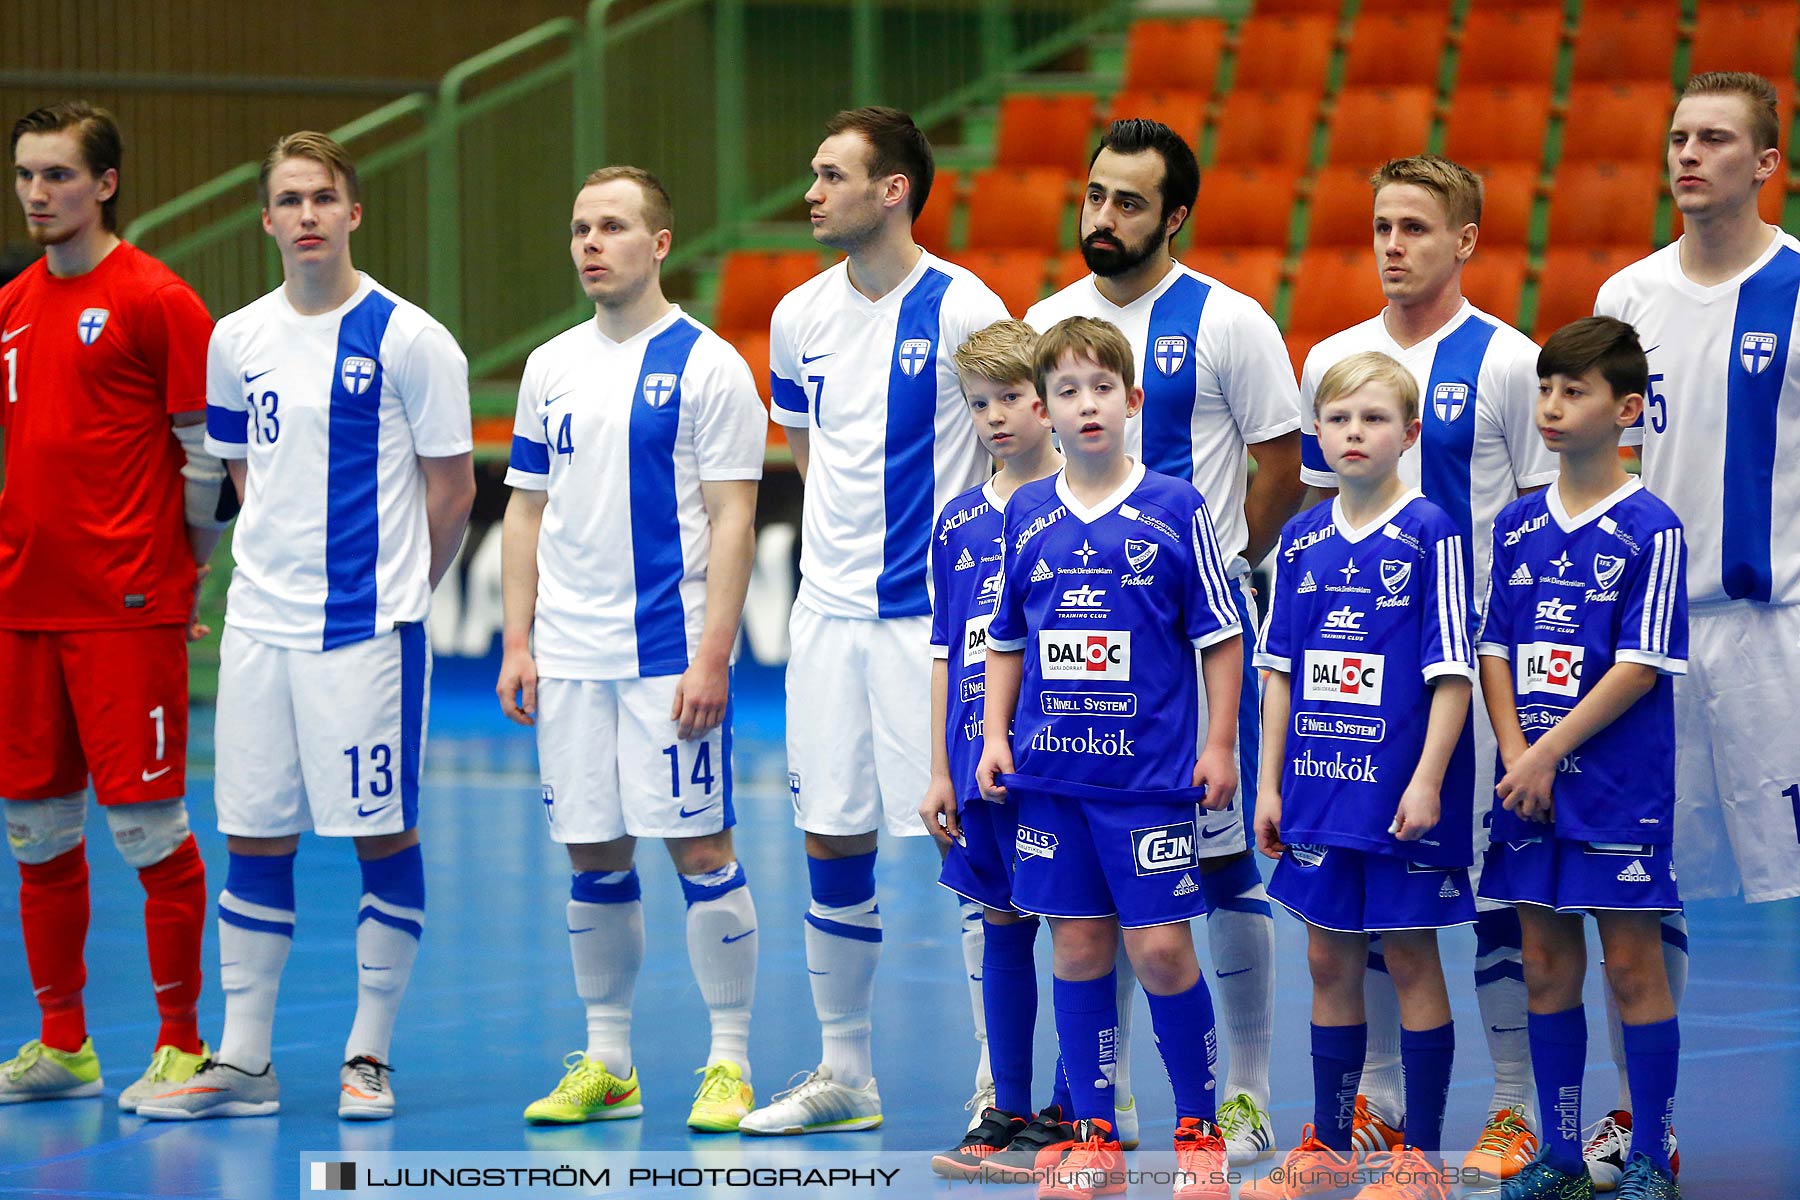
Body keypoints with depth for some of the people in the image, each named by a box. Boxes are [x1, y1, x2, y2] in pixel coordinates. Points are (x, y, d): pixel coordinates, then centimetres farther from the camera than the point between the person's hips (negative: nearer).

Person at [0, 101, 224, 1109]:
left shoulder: (156, 301, -6)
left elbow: (207, 458, -5)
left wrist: (183, 572, -2)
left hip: (126, 609, -7)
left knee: (146, 824, -4)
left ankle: (182, 1043, 4)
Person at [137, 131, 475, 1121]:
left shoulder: (407, 339, -6)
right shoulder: (237, 341, 8)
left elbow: (451, 490, -1)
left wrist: (389, 588, 5)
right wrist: (281, 567, 12)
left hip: (368, 625, -5)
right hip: (260, 621, 5)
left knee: (381, 834, 0)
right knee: (253, 834, 5)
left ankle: (368, 1053, 9)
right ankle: (242, 1061, 10)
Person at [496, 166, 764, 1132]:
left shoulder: (706, 365, -5)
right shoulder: (552, 367, 12)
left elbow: (732, 520, -8)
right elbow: (528, 511, 16)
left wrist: (711, 655, -14)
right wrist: (517, 642, 8)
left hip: (671, 652, -5)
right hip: (570, 655, 5)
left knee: (699, 847, -4)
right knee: (593, 856, 8)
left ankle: (729, 1062, 3)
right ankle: (605, 1064, 16)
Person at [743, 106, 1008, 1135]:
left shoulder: (964, 311, -10)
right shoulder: (800, 316, 7)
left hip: (935, 614, -6)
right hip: (829, 610, 6)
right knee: (832, 840, 8)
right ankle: (845, 1074, 18)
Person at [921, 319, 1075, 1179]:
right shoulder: (959, 522, 11)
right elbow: (946, 652, 15)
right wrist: (941, 769, 11)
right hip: (981, 762, 5)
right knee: (1002, 926, 9)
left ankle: (1068, 1116, 5)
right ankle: (1007, 1113, 15)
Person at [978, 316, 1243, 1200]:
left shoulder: (1174, 509, -3)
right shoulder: (1025, 516, 7)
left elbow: (1220, 635, 0)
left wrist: (1219, 746, -3)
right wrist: (995, 736, 7)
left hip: (1150, 769, -3)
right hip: (1051, 770, 3)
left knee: (1159, 947, -6)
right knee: (1076, 945, 7)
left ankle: (1199, 1129, 9)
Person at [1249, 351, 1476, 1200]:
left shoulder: (1429, 534, -7)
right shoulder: (1301, 540, 7)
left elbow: (1452, 669, -10)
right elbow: (1281, 669, 12)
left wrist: (1428, 780, -16)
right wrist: (1270, 784, 8)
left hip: (1401, 790, -5)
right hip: (1321, 783, 5)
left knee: (1410, 956, 2)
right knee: (1329, 959, 11)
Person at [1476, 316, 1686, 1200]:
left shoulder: (1649, 529, -8)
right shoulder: (1517, 525, 9)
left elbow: (1643, 666, -12)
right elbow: (1494, 651, 9)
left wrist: (1549, 753, -14)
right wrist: (1516, 757, -7)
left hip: (1619, 790, -5)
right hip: (1529, 785, 5)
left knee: (1633, 964, -1)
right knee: (1547, 963, 10)